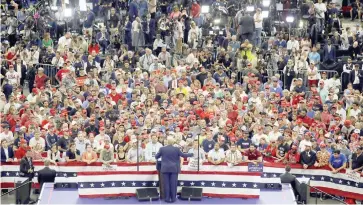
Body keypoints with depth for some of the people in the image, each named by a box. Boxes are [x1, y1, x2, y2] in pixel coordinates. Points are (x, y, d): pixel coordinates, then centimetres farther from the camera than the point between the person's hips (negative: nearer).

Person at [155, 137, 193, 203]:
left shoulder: (162, 149, -4)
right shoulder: (176, 149, -6)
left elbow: (156, 157, 7)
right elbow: (183, 155, 3)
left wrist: (156, 157, 31)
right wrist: (191, 154, 18)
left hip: (165, 169, 0)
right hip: (174, 169, 0)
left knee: (166, 184, 4)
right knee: (173, 184, 3)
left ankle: (167, 198, 4)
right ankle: (173, 198, 4)